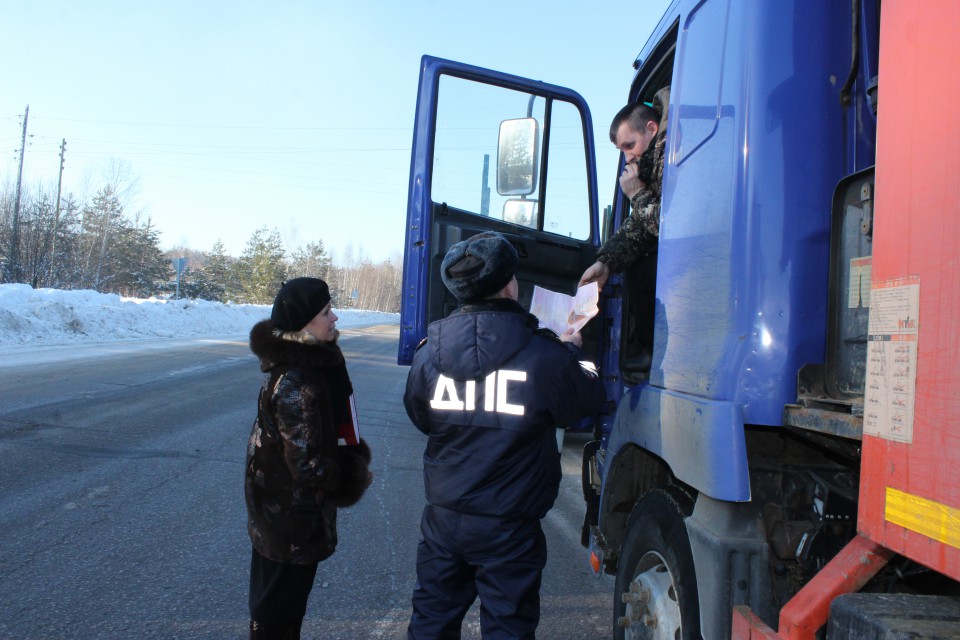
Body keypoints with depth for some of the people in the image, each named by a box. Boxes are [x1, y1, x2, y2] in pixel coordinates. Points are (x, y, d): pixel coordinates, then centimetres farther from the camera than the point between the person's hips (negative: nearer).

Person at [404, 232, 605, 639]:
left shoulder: (429, 351, -8)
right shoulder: (545, 355, -19)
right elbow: (587, 403, 0)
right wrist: (571, 352, 15)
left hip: (443, 518, 4)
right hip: (508, 528, -3)